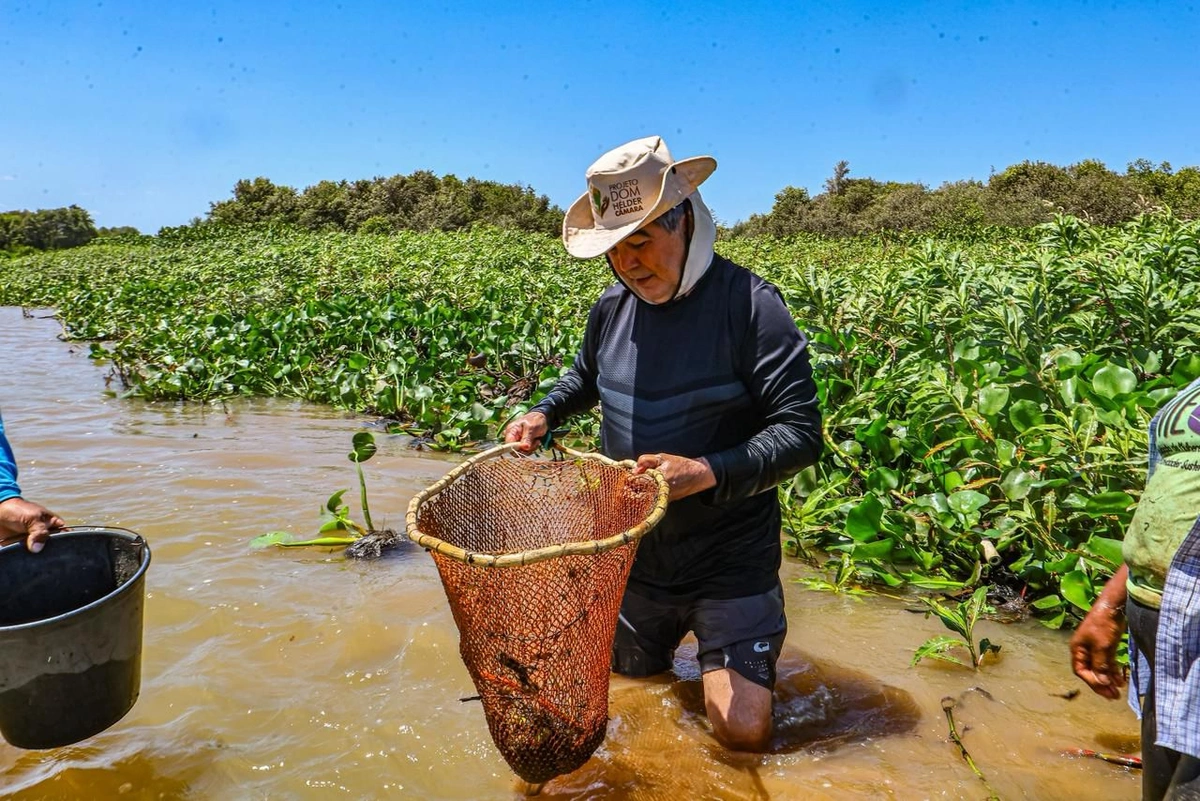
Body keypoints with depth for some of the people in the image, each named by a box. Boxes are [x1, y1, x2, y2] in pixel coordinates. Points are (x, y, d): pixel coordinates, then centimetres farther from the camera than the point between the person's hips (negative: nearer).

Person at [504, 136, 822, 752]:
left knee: (743, 734, -7)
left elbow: (801, 432, -21)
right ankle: (671, 636, 51)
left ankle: (740, 649, 24)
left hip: (729, 562, -5)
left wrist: (707, 472, -34)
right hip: (635, 556, 6)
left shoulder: (748, 303, -19)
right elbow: (587, 377, 22)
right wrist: (543, 413, 3)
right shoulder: (611, 307, -1)